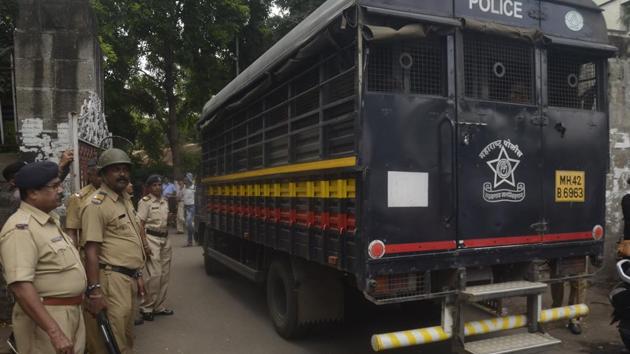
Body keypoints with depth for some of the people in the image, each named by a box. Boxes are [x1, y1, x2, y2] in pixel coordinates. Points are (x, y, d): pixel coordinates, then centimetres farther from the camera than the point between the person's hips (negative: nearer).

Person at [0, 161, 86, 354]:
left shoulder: (51, 220, 10)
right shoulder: (21, 228, -21)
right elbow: (20, 286, -29)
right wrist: (54, 332, -33)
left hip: (73, 311, 9)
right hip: (46, 316, -9)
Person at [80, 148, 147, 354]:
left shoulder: (126, 199, 13)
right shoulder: (96, 204, -14)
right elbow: (91, 250, -19)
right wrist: (94, 290, -24)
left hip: (129, 277, 9)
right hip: (112, 279, -9)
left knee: (127, 335, 20)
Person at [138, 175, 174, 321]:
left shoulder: (164, 202, 14)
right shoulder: (145, 202, -6)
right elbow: (140, 224, -10)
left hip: (165, 239, 7)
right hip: (151, 238, -7)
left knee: (165, 274, 9)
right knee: (154, 274, -10)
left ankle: (160, 306, 20)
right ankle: (146, 308, 4)